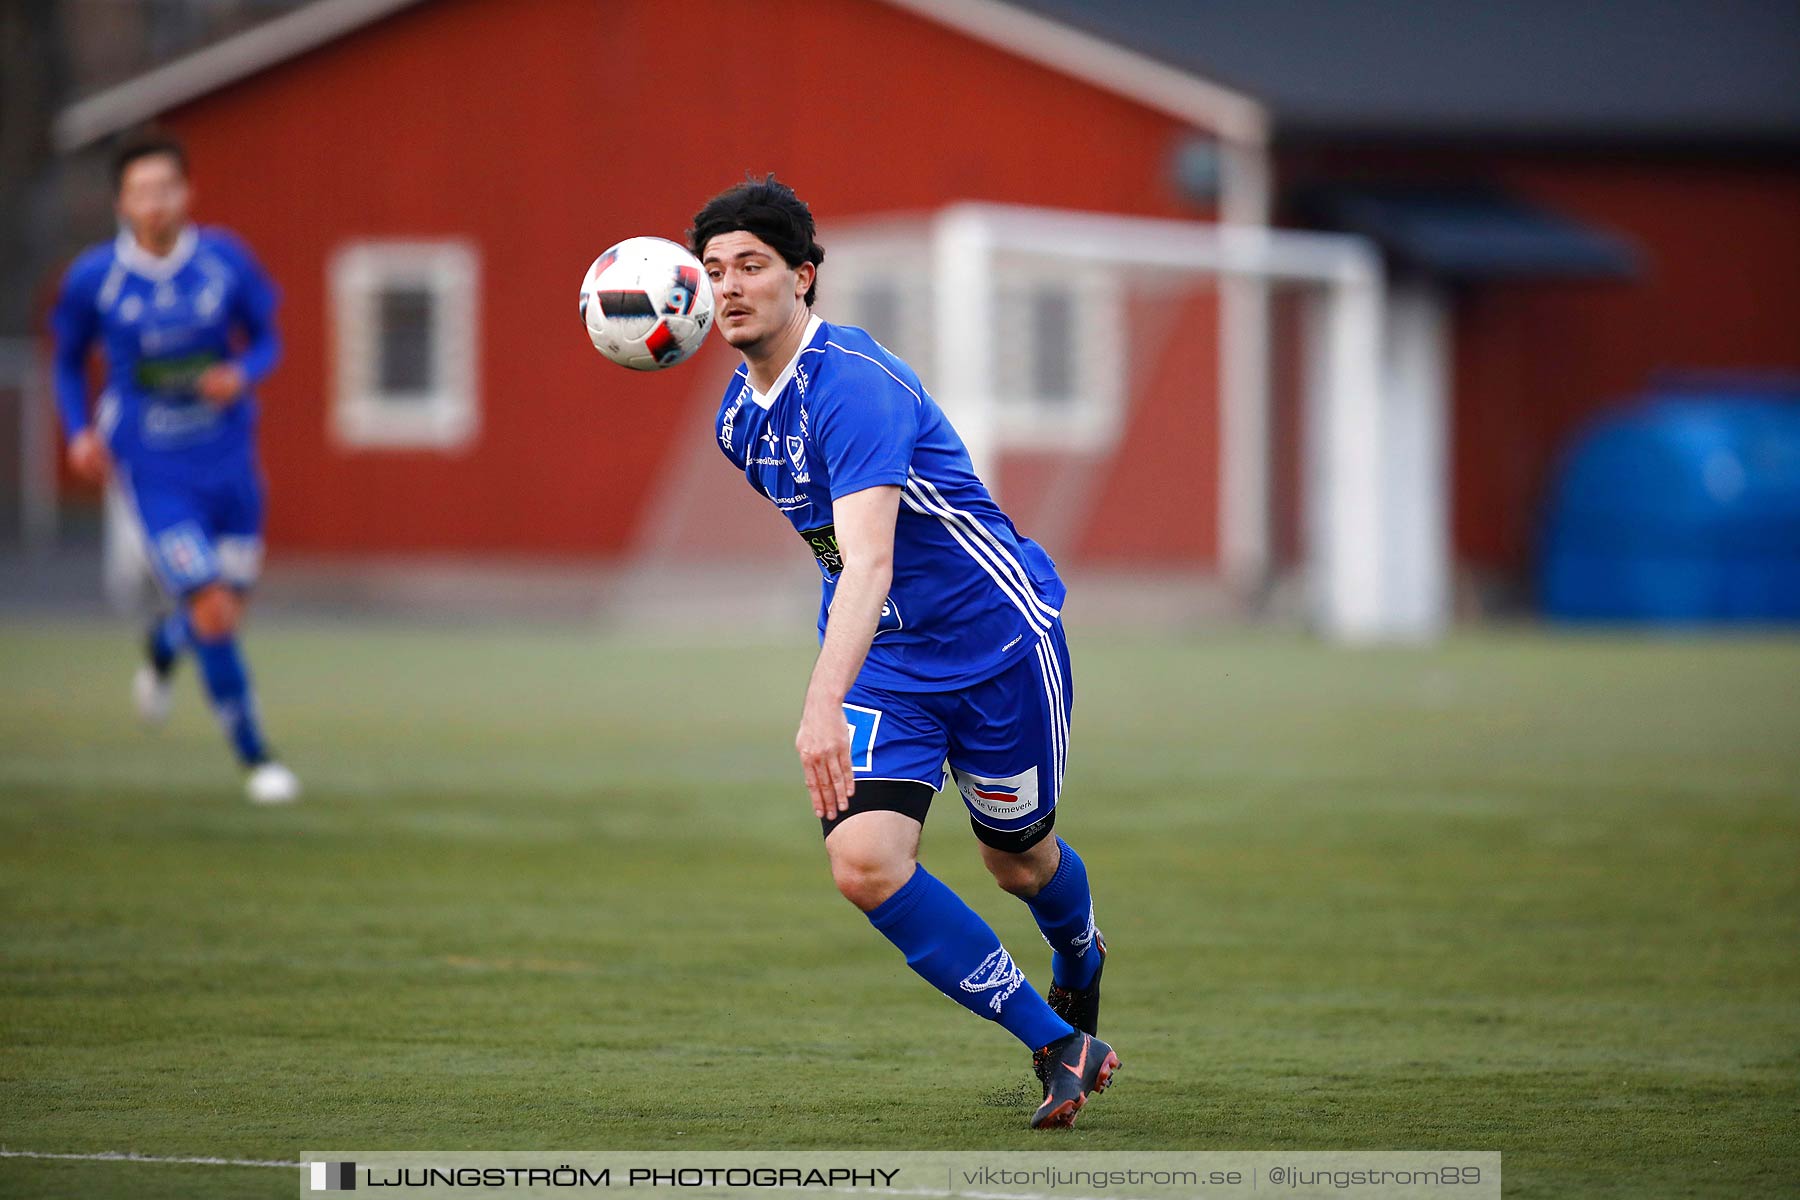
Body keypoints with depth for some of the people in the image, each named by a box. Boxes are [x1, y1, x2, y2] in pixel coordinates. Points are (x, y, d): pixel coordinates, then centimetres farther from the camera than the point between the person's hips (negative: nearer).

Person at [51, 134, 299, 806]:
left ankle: (162, 651, 48)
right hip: (153, 472, -3)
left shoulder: (224, 259, -6)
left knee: (228, 608, 11)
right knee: (213, 610, -13)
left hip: (227, 459, 3)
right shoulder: (92, 279, -8)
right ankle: (253, 757, 1)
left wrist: (241, 374, -16)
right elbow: (68, 361, 8)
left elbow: (265, 341, 6)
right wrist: (79, 432, -8)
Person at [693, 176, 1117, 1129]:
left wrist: (826, 704, -50)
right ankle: (1058, 1043, -3)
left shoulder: (854, 384, -25)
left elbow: (869, 559, -38)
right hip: (882, 662, 6)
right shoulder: (739, 414, 1)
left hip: (997, 638, -6)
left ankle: (1080, 961, 52)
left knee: (1017, 856, 13)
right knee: (864, 861, -17)